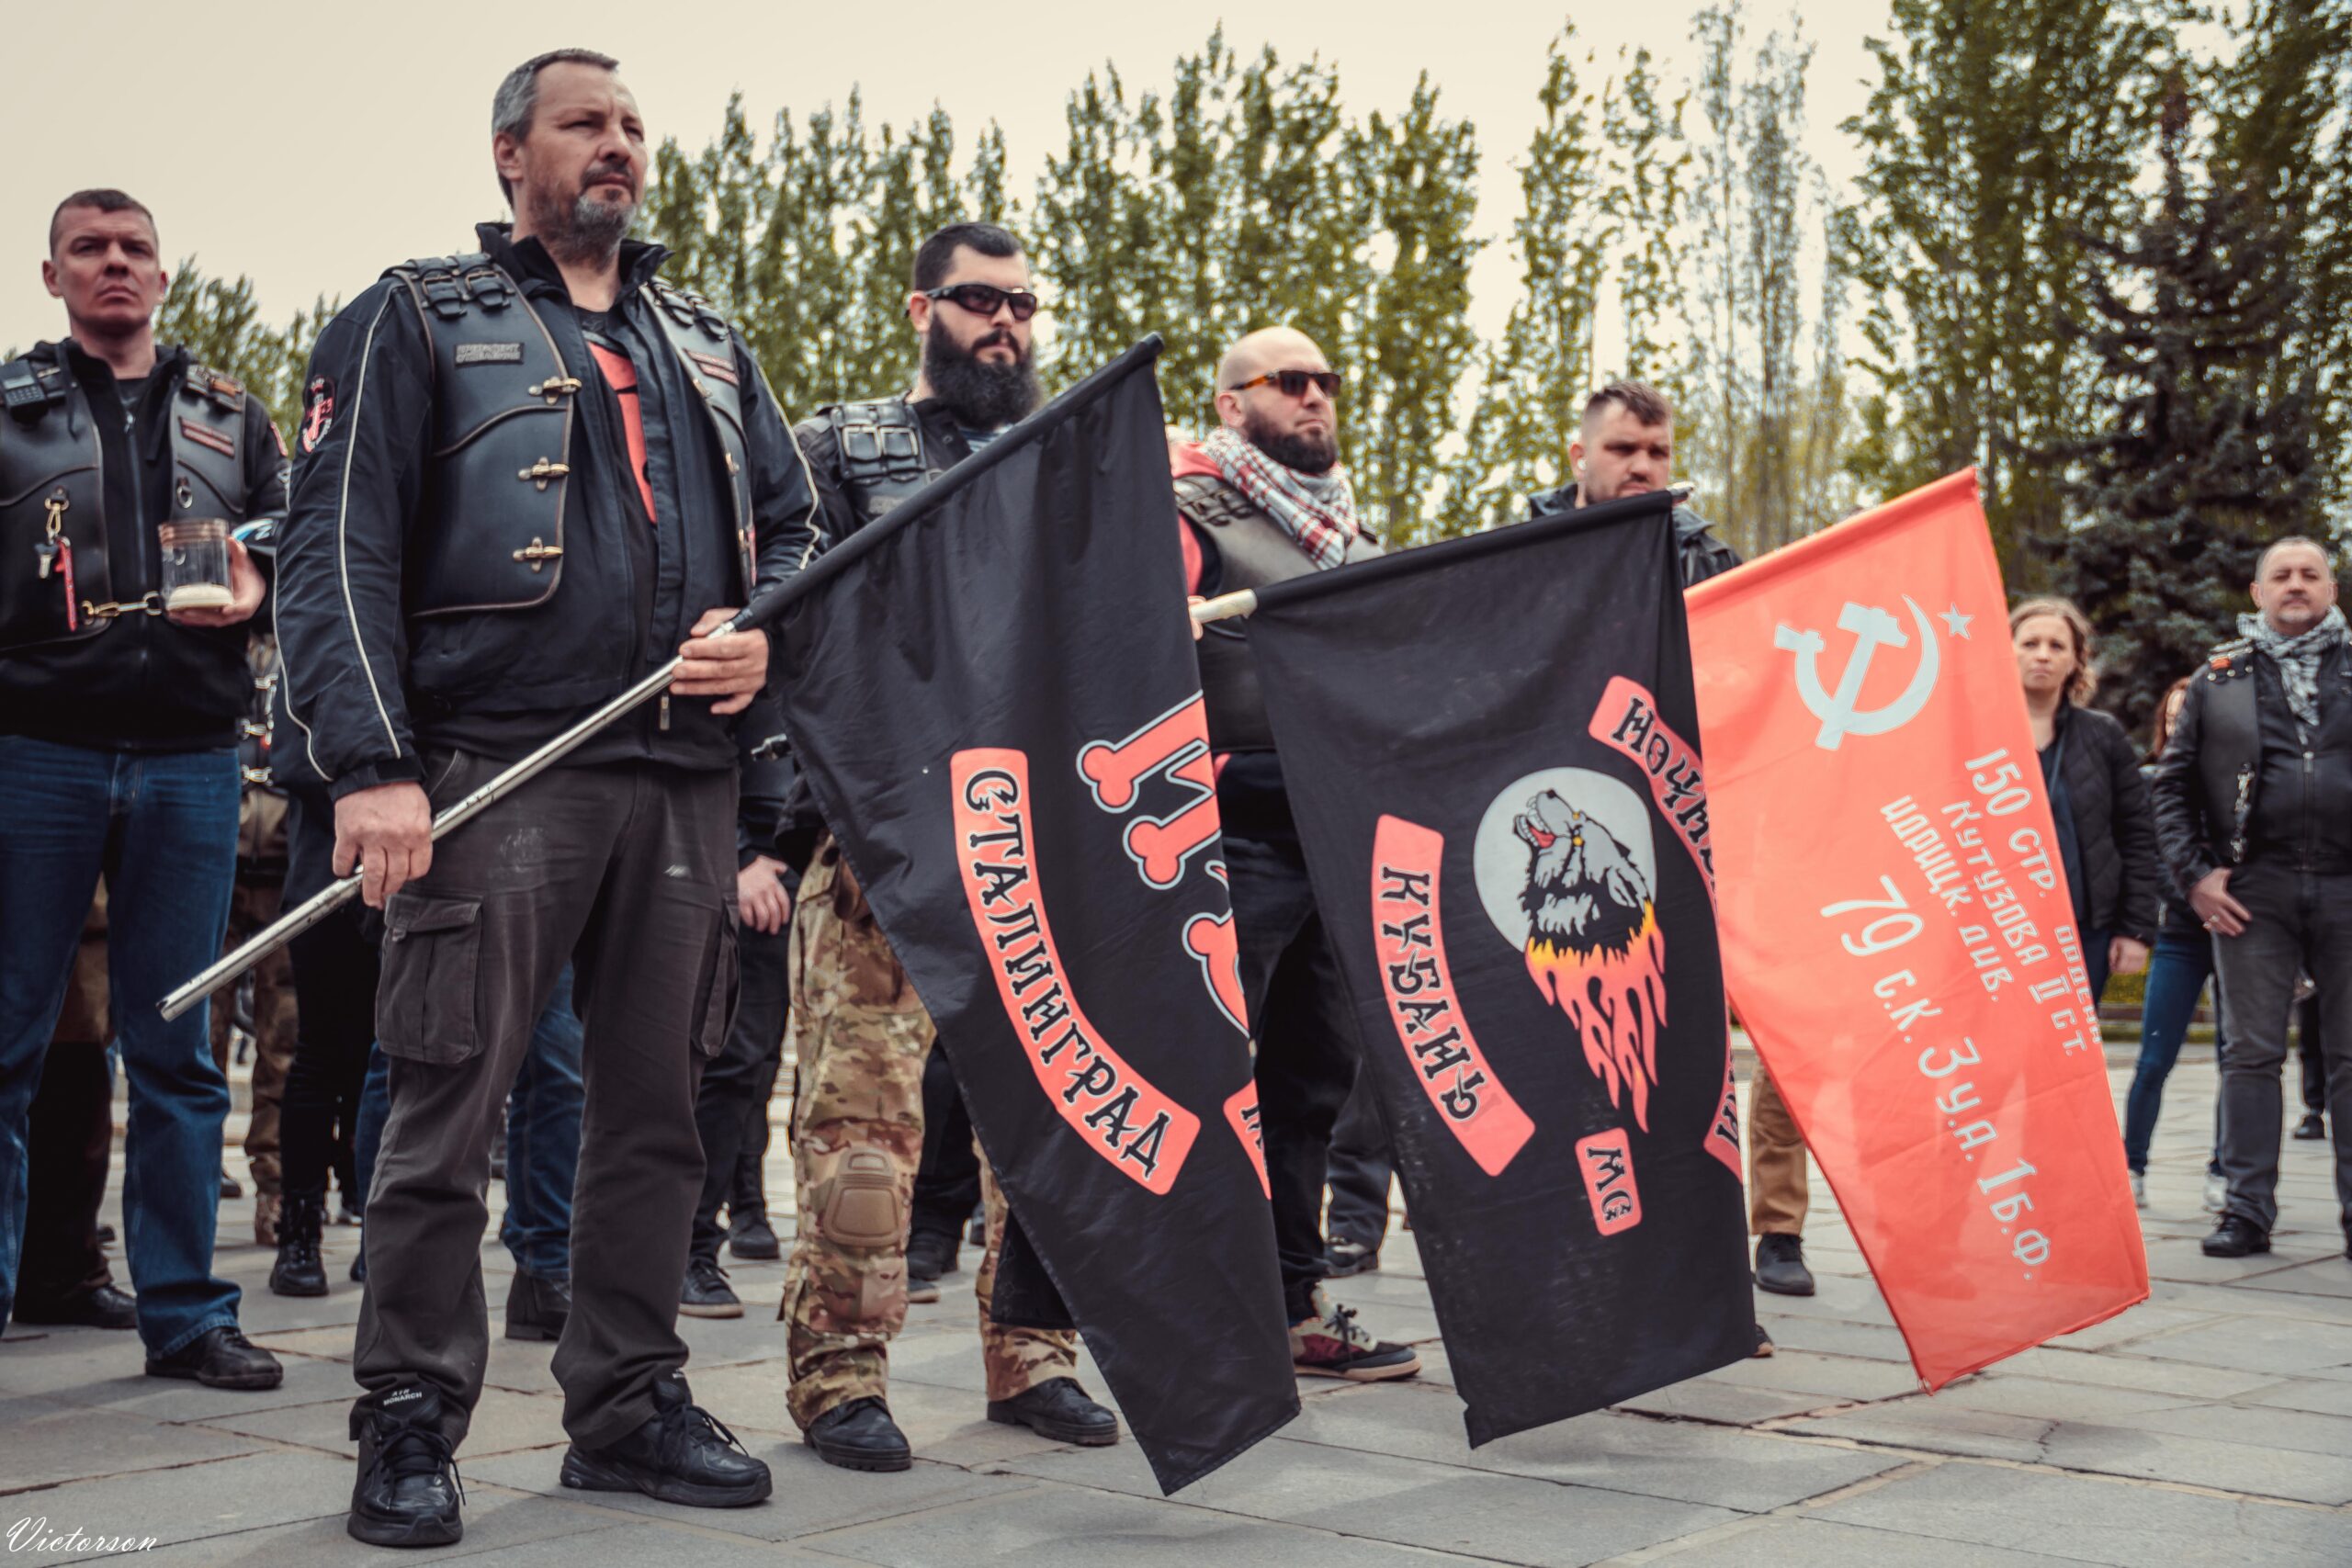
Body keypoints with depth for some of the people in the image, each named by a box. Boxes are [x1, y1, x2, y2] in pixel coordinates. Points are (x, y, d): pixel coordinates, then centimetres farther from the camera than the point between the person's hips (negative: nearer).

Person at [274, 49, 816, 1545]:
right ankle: (411, 1426, 5)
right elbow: (342, 547, -3)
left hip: (686, 775, 5)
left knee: (656, 1101, 8)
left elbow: (795, 520, 25)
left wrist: (763, 636, 1)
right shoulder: (416, 322, 7)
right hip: (495, 765, -5)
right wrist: (372, 763, -14)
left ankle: (631, 1403, 18)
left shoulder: (708, 345, 22)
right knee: (450, 1103, -6)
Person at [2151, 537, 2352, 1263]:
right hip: (2252, 893, 0)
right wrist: (2194, 875, 0)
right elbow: (2172, 785, 10)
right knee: (2252, 1053, 2)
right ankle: (2247, 1210, 8)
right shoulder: (2219, 678, 10)